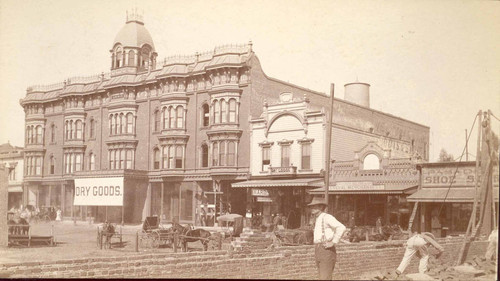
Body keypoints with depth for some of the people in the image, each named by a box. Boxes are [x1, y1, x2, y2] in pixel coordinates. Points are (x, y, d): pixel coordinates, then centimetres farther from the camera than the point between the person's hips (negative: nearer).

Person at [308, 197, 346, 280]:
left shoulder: (326, 217, -11)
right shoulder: (317, 219, 18)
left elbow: (341, 228, -24)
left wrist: (333, 242, -22)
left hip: (326, 250, -9)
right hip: (318, 251, 9)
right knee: (322, 277, 9)